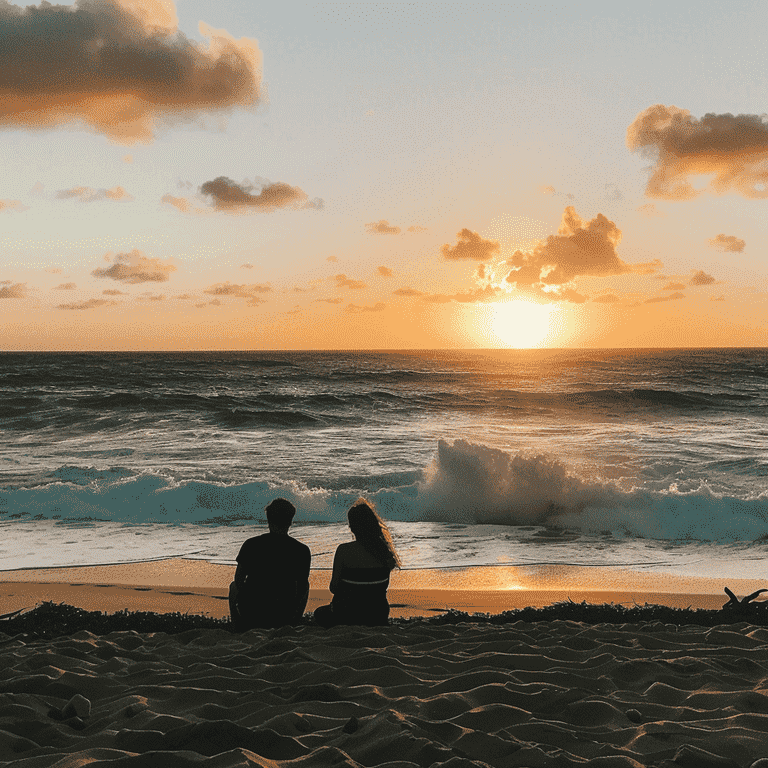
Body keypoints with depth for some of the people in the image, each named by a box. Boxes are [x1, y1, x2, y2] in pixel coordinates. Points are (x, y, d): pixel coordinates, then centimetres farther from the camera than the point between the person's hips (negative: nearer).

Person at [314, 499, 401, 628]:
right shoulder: (384, 549, -7)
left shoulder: (344, 550, -19)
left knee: (321, 613, 31)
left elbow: (334, 587, -11)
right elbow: (384, 586, 3)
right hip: (378, 615, 4)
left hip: (348, 615, -4)